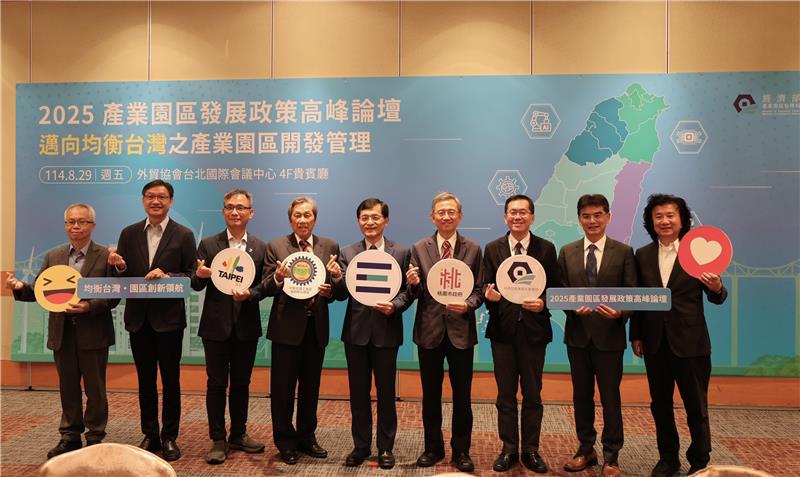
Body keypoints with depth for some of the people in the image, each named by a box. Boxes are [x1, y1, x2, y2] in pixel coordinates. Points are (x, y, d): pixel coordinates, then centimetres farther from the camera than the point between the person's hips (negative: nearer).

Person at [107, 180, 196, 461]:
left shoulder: (183, 235, -4)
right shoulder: (129, 234, 6)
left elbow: (193, 277, -6)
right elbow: (122, 277, 7)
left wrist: (167, 276, -22)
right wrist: (119, 267, -15)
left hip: (169, 318, -3)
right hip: (138, 318, 3)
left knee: (170, 380, 7)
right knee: (145, 379, 13)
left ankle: (169, 437, 19)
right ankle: (149, 435, 26)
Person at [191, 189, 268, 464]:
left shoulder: (260, 248, 2)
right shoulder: (208, 245, -1)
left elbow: (264, 285, -1)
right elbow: (197, 286, -3)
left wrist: (249, 294, -20)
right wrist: (199, 275, -25)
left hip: (247, 326, 2)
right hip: (216, 325, -1)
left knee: (241, 383, 13)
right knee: (216, 384, 7)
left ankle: (239, 435, 28)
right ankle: (218, 440, 18)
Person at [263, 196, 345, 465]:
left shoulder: (330, 247, 4)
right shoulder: (276, 247, -1)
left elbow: (340, 292, 1)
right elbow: (267, 289, -5)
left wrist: (333, 285, -21)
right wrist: (278, 278, -26)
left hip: (316, 327, 2)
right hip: (287, 326, -2)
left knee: (310, 387, 15)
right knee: (283, 388, 7)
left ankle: (306, 437, 32)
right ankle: (285, 442, 24)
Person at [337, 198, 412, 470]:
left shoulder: (402, 252, 1)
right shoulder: (348, 253, 5)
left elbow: (408, 290, 0)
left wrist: (394, 306, -18)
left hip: (386, 330, -1)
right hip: (356, 331, 2)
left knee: (386, 393, 9)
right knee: (358, 393, 11)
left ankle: (385, 447, 25)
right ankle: (361, 445, 27)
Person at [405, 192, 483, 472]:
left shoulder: (473, 249, 1)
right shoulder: (419, 248, 1)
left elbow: (478, 291, 1)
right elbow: (415, 294, 1)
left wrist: (467, 305, -18)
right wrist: (413, 283, -20)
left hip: (461, 330, -1)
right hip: (429, 330, 1)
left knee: (462, 395, 8)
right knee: (430, 394, 13)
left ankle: (461, 451, 26)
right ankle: (433, 448, 30)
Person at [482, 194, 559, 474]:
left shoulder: (546, 249, 1)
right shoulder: (493, 249, 3)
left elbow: (555, 288, 2)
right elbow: (486, 288, 3)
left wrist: (543, 303, -17)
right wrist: (489, 296, -19)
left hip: (534, 328, 0)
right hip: (503, 328, 1)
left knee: (532, 394, 10)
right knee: (505, 394, 10)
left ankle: (530, 450, 24)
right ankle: (509, 449, 23)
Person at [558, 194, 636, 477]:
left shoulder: (624, 252, -1)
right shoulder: (567, 252, 5)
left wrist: (620, 312, -22)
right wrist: (573, 307, -14)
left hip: (609, 335, -2)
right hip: (578, 335, 3)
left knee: (610, 397, 7)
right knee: (581, 396, 13)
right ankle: (585, 450, 30)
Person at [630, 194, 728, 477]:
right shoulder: (642, 255, 4)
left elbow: (716, 298, -4)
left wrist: (717, 288, -27)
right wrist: (636, 336, 5)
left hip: (690, 343, -3)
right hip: (655, 344, 3)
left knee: (696, 407, 8)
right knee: (660, 405, 14)